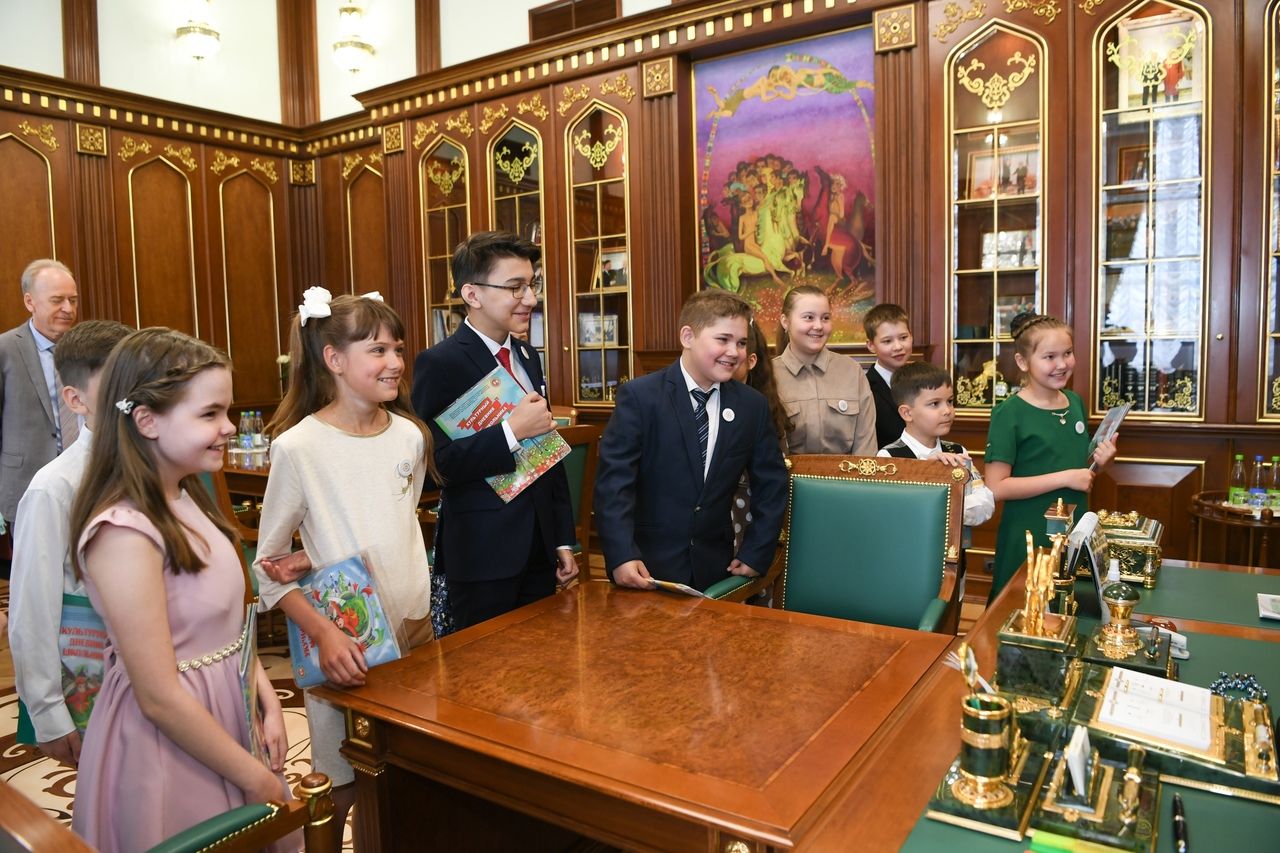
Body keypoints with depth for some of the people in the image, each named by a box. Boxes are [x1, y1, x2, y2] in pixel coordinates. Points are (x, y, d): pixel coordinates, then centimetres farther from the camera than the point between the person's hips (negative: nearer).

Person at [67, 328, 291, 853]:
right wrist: (255, 778, -13)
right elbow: (161, 697, -22)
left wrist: (268, 703, -2)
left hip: (226, 721, 8)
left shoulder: (186, 500, 1)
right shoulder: (125, 533, -25)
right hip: (169, 747, -8)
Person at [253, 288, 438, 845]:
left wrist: (316, 559, -7)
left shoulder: (410, 435, -1)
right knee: (343, 790, 10)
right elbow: (267, 566, -7)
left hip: (414, 631, 4)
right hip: (342, 649, -4)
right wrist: (324, 633, -22)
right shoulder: (298, 446, -13)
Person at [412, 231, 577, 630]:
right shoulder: (439, 364, -14)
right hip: (482, 555, -7)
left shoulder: (529, 357, 10)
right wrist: (511, 431, -27)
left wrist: (563, 540, 14)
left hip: (538, 549, 7)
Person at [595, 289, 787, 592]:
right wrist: (622, 556, -24)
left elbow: (771, 485, 7)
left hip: (716, 569, 4)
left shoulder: (753, 405, 1)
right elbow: (614, 479, -15)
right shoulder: (639, 396, -11)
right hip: (646, 569, -4)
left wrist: (756, 554, 1)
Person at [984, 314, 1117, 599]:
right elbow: (997, 487, -20)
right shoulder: (1010, 413, -15)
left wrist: (1099, 463, -2)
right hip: (1027, 542, -6)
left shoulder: (1076, 403, 5)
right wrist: (1065, 478, -20)